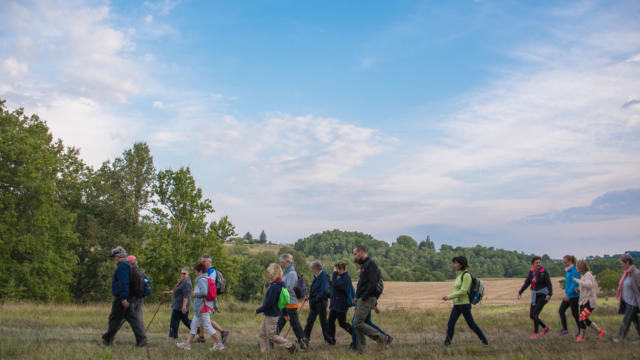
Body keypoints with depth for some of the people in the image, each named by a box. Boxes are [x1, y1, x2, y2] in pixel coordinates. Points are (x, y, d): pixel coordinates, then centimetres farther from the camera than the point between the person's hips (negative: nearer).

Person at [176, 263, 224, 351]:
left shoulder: (202, 280, -13)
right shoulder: (207, 279, 16)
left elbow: (204, 292, -29)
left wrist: (195, 293, -13)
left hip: (203, 308, -10)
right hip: (200, 308, 10)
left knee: (207, 326, -7)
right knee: (193, 325, 13)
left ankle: (219, 344, -4)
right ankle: (187, 344, 16)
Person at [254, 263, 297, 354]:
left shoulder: (274, 286, -24)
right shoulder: (281, 284, 6)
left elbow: (268, 303, -24)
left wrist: (258, 311, -12)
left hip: (272, 315, -10)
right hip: (269, 315, 10)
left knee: (272, 335, 2)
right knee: (263, 334, 14)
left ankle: (291, 346, 8)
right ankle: (265, 353, 19)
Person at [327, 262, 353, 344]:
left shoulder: (345, 278, -19)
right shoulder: (342, 277, 13)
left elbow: (335, 284, -30)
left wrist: (335, 273, -22)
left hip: (341, 305, -10)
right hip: (335, 304, 10)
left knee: (342, 323, -2)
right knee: (330, 321, 7)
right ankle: (331, 339, 11)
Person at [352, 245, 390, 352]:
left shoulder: (370, 264, -13)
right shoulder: (364, 265, 19)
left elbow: (372, 284, -22)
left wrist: (363, 297, -19)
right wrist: (358, 297, 14)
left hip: (368, 299, -10)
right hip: (363, 299, 10)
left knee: (357, 323, -12)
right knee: (357, 323, 8)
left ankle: (381, 338, -7)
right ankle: (360, 349, 12)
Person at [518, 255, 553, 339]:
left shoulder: (544, 272, -12)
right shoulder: (531, 272, 5)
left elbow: (549, 284, -17)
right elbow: (527, 283, 7)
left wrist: (549, 294, -33)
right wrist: (520, 292, -4)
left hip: (543, 295, -7)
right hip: (535, 296, 7)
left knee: (535, 314, -17)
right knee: (531, 316, 7)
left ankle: (535, 333, -6)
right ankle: (545, 327, 27)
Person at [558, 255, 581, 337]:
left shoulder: (574, 270, -16)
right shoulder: (567, 270, 11)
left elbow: (574, 283, -21)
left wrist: (568, 295, -23)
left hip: (573, 296, -9)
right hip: (568, 295, 9)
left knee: (575, 314, 0)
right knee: (561, 311, 3)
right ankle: (565, 329, 9)